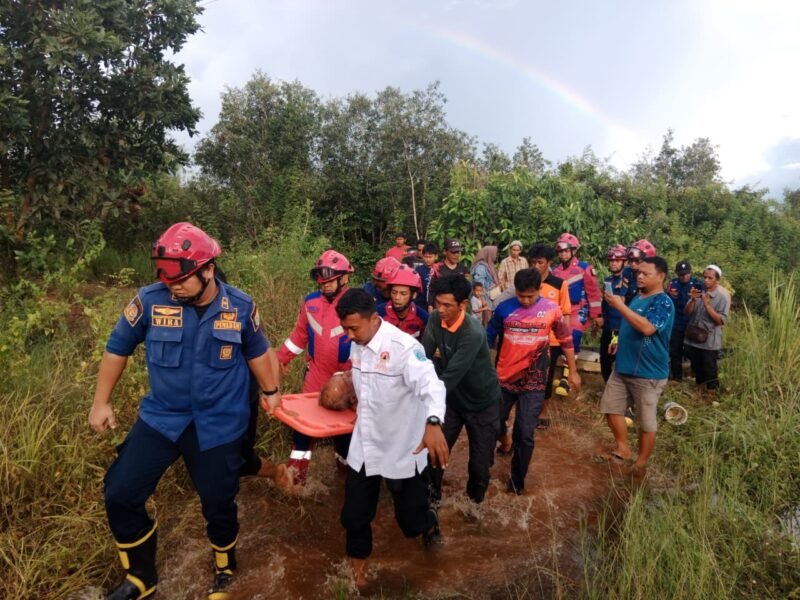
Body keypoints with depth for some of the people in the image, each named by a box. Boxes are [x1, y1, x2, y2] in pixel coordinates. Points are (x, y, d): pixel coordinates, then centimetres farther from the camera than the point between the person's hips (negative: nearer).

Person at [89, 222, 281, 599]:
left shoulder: (240, 307, -12)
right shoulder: (150, 300, -14)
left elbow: (257, 353, 6)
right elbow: (117, 349, 2)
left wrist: (270, 391, 14)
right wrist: (101, 402, 6)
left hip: (221, 423, -1)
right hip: (160, 417, 2)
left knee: (218, 503, 10)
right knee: (120, 495, 3)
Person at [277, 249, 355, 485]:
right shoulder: (311, 301, -4)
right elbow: (300, 334, 8)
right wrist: (282, 357, 13)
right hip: (315, 372, 3)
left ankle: (345, 461, 37)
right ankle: (298, 464, 26)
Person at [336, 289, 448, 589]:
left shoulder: (403, 346, -26)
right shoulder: (357, 345, -1)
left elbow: (431, 385, -40)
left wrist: (433, 423, -55)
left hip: (402, 449, -6)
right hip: (364, 446, 6)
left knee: (410, 518, 12)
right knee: (354, 514, 16)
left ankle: (429, 524, 48)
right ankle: (358, 560, 44)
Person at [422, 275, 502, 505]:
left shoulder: (473, 333, -33)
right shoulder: (435, 319, -13)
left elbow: (451, 376, -37)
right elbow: (424, 356, -10)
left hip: (482, 403, -4)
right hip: (453, 398, 5)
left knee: (480, 462, 8)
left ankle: (475, 500, 38)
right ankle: (432, 495, 34)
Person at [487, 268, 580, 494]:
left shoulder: (551, 310, -8)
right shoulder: (503, 308, -8)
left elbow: (565, 340, 5)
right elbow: (488, 338, 4)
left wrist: (573, 371, 9)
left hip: (533, 383, -1)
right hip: (503, 378, 1)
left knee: (525, 434, 1)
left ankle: (517, 478, 26)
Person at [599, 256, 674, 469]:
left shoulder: (663, 303, -16)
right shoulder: (638, 297, 11)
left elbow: (647, 328, -33)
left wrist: (620, 306, -29)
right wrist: (620, 342, 11)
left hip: (648, 373, -8)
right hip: (623, 366, 8)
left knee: (646, 422, 6)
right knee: (610, 407, 12)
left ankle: (641, 464, 22)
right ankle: (622, 449, 27)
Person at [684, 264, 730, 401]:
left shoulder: (722, 297, -11)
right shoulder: (698, 292, 2)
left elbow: (721, 320, -16)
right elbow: (687, 312, 0)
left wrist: (707, 305, -23)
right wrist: (693, 300, -17)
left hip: (709, 342, -5)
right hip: (693, 339, 5)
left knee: (709, 373, 6)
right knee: (697, 370, 20)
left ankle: (710, 397, 23)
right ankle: (700, 392, 38)